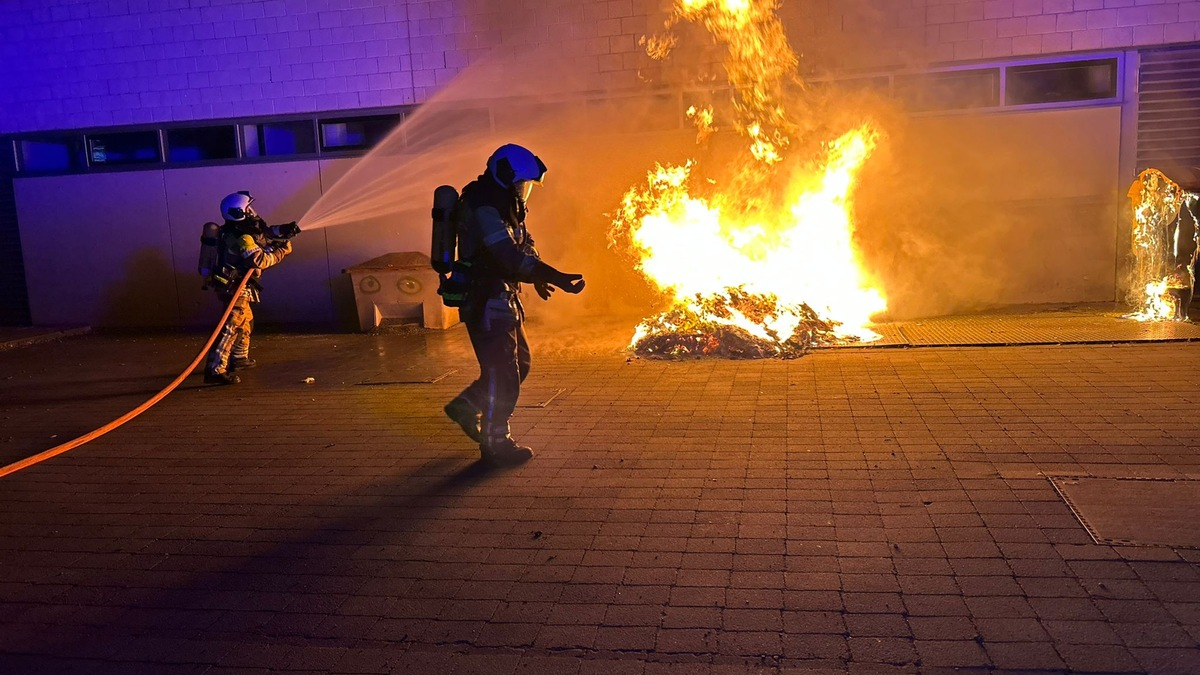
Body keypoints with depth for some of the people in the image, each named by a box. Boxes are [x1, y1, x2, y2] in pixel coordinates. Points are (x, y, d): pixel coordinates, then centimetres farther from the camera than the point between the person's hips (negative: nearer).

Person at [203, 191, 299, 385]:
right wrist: (282, 250, -18)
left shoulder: (234, 232, 9)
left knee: (246, 321, 27)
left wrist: (282, 231, 2)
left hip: (233, 287, 11)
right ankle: (215, 370, -23)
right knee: (231, 327, -16)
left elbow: (262, 234, 17)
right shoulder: (242, 238, -20)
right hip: (234, 289, -11)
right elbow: (260, 260, -30)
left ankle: (239, 358, 42)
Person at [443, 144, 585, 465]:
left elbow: (523, 244, 20)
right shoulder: (483, 208, -21)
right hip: (486, 302, -10)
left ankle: (466, 406, 30)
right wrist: (557, 278, -36)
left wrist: (539, 277, 4)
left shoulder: (501, 205, 13)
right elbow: (510, 256, -31)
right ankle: (496, 444, 10)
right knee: (502, 373, -3)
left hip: (503, 298, 10)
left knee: (518, 362, 18)